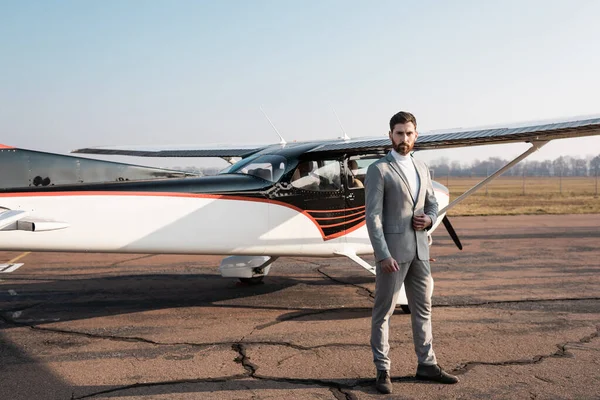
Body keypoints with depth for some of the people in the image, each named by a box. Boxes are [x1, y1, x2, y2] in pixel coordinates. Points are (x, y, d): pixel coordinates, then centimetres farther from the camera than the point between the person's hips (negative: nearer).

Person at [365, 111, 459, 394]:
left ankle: (426, 365, 24)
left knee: (422, 308, 13)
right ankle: (382, 371, 10)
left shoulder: (422, 168, 13)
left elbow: (432, 204, 22)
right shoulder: (378, 170, -8)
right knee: (383, 311, 2)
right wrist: (382, 254, -20)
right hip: (392, 250, -7)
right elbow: (373, 216, -14)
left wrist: (428, 219, -2)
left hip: (419, 249, 7)